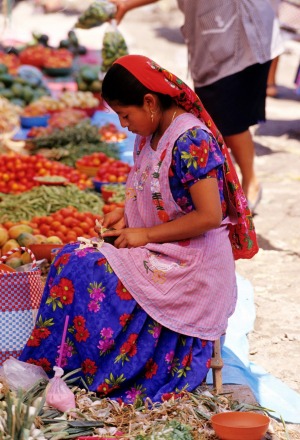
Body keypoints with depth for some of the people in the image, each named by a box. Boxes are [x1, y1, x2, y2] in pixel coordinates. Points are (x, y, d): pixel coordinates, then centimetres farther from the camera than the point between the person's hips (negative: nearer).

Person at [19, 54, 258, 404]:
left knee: (79, 270, -19)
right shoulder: (149, 135, 7)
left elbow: (209, 216, -23)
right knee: (74, 259, -10)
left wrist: (145, 234, -17)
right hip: (160, 254, 9)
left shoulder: (192, 140, -20)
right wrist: (125, 214, 1)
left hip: (191, 265, -9)